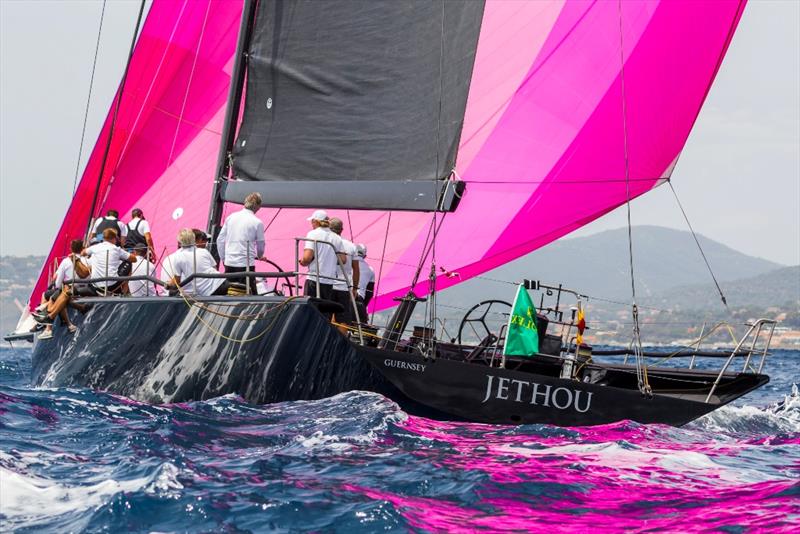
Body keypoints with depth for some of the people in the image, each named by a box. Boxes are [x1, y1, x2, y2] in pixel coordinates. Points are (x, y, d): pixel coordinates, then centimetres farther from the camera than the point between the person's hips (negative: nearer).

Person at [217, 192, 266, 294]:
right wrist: (260, 256, 28)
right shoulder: (257, 223, -5)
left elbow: (220, 240, 8)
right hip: (246, 264, -5)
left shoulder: (231, 217, 6)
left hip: (229, 263, 5)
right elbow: (260, 245, 6)